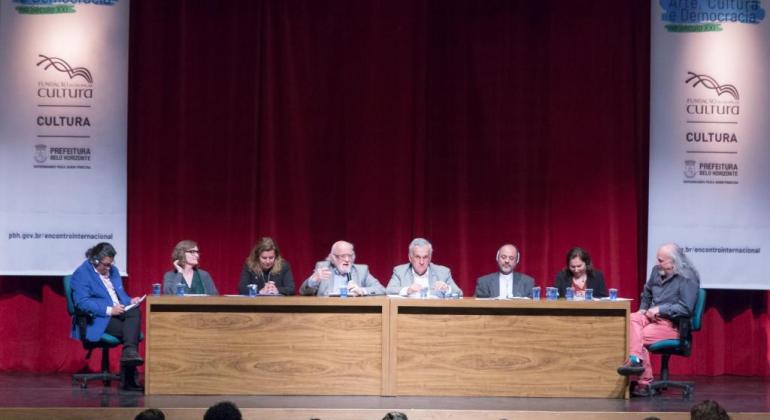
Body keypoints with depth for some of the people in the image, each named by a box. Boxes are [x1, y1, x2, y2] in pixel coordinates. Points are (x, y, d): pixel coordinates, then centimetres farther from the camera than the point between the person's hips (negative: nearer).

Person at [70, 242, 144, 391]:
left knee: (135, 312, -26)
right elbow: (82, 303, -17)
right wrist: (109, 310, -24)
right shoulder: (81, 274, -7)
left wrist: (130, 301, 0)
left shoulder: (113, 270, 17)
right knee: (132, 329, -26)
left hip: (119, 312, 7)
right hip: (97, 320, -7)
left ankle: (129, 352, -35)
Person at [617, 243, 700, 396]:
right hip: (652, 318, 7)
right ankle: (636, 359, -41)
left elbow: (686, 309, -20)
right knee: (633, 319, -27)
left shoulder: (688, 279, -12)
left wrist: (660, 309, -20)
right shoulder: (657, 271, 11)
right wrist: (643, 310, 12)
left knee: (637, 336, -27)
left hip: (673, 325, -7)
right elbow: (647, 293, 29)